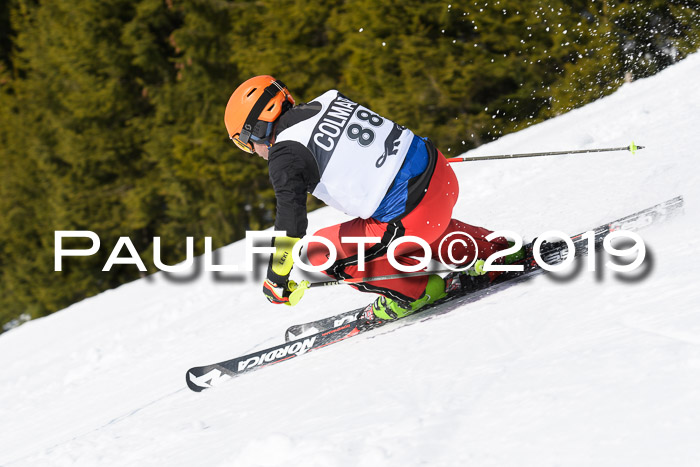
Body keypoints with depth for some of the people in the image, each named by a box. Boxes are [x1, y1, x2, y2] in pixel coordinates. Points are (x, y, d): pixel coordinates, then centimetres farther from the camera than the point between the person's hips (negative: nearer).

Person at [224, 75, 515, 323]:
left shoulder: (285, 156, -8)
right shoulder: (325, 101, 13)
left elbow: (291, 217, -10)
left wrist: (277, 281, 1)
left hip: (412, 217, -8)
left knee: (318, 251, 5)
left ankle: (416, 289, 8)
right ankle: (495, 251, 38)